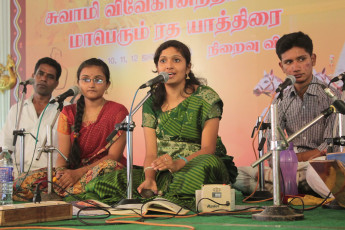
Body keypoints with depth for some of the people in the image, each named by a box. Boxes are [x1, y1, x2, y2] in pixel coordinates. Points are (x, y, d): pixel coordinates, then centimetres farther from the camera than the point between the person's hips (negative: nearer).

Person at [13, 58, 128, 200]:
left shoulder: (118, 112, 2)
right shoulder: (68, 113, 14)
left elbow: (114, 156, -8)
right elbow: (62, 155, 7)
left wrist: (78, 173, -21)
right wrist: (60, 171, -19)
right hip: (73, 171, 3)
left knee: (108, 166, -41)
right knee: (26, 182, -22)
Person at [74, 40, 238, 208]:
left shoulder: (205, 98, 0)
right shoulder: (152, 102, 12)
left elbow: (208, 148, -10)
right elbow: (151, 153, 5)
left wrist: (178, 163, -31)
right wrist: (149, 178, -18)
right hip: (162, 173, 3)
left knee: (209, 163, -41)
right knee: (100, 185, -17)